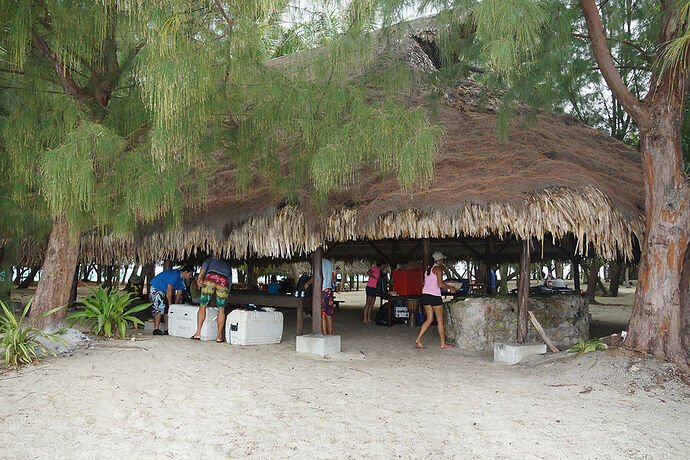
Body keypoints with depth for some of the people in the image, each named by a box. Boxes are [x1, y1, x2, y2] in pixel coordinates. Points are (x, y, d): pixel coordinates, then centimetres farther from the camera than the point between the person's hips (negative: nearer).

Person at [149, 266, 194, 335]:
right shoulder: (174, 275, -29)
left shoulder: (182, 279, 1)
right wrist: (170, 304, -23)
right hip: (155, 289, -10)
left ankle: (167, 330, 3)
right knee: (160, 307, -21)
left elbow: (179, 293, 4)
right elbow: (169, 290, -29)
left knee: (167, 309, 3)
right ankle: (156, 330, -21)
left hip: (164, 292, 10)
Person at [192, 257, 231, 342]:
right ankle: (219, 336, 12)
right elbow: (230, 282, 37)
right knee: (221, 309, 12)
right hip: (224, 281, 2)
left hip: (210, 278, -2)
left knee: (203, 306, 7)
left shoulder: (212, 259, 34)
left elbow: (205, 265, 10)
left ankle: (198, 333, 2)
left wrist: (199, 278, -1)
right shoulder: (228, 266, 41)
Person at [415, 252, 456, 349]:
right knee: (440, 320, 3)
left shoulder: (428, 269, 16)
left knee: (429, 319, 11)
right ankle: (443, 344, 9)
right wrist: (450, 287, 0)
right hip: (434, 296, -8)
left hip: (425, 294, 8)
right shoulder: (438, 269, -8)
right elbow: (440, 284, -17)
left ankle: (418, 339, 0)